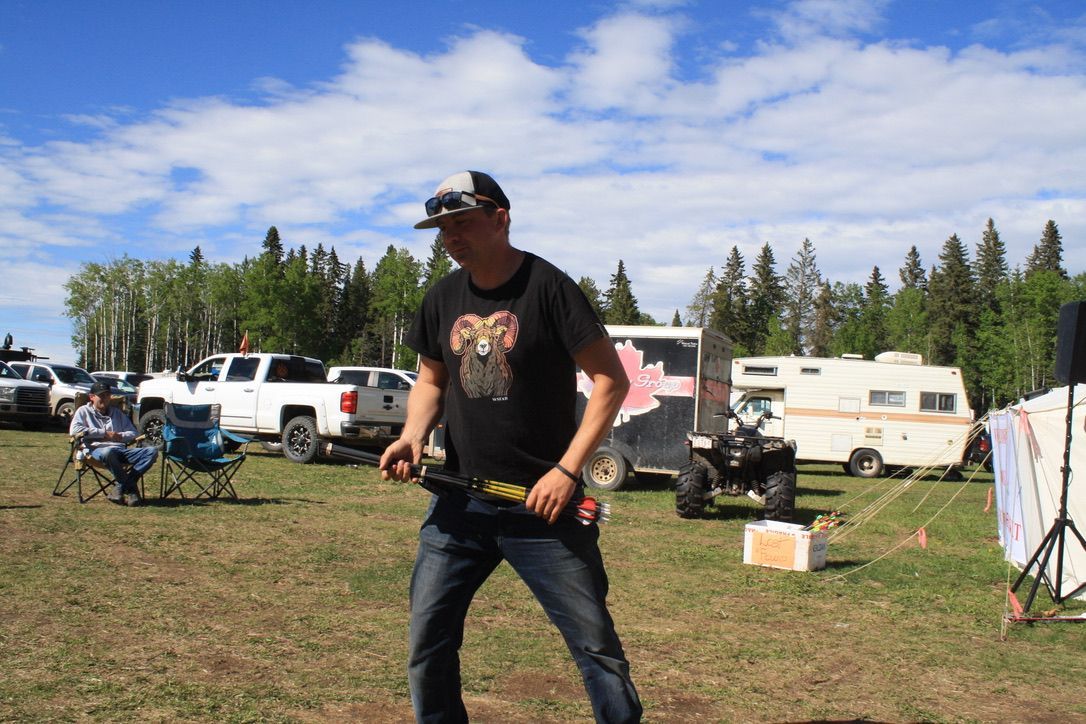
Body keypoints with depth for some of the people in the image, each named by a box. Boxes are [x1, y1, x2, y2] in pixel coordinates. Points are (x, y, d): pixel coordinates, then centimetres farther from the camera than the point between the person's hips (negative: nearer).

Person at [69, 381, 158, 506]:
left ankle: (120, 486, -25)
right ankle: (130, 488, -27)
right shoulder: (84, 411, 16)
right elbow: (74, 430, -3)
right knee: (108, 452, -43)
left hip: (121, 450, 5)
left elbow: (132, 433, 25)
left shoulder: (117, 412, 29)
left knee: (152, 452, -21)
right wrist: (104, 433, -3)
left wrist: (120, 436, 0)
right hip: (97, 449, -4)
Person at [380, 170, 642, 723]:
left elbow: (611, 380, -10)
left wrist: (566, 470, -16)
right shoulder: (442, 299, 7)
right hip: (458, 500, 5)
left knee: (596, 643, 1)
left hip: (541, 503, -5)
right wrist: (413, 436, -2)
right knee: (427, 643, 6)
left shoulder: (547, 287, -10)